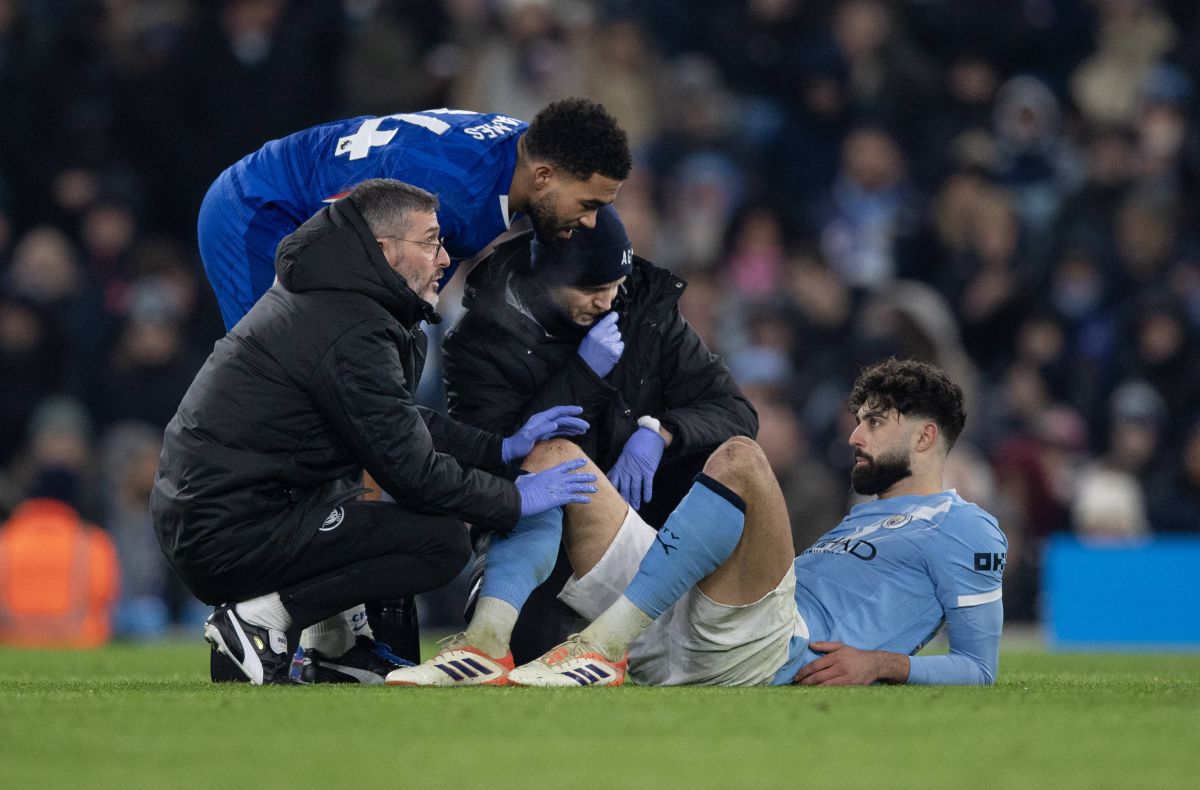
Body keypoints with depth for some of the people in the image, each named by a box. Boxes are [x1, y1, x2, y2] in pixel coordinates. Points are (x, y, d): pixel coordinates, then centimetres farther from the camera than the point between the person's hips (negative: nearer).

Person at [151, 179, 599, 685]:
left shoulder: (322, 294, 14)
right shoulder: (352, 334, -17)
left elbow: (399, 423, 25)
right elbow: (411, 472, -14)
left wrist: (501, 449, 18)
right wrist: (515, 501, -1)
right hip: (230, 538, -11)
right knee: (442, 540, -13)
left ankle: (337, 643, 17)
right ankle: (260, 619, -11)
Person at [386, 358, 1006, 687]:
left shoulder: (966, 530, 14)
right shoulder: (866, 516, 40)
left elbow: (978, 667, 4)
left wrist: (882, 662, -11)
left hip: (765, 659, -9)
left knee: (738, 458, -33)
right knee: (552, 453, 3)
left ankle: (604, 646, -36)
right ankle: (488, 644, -22)